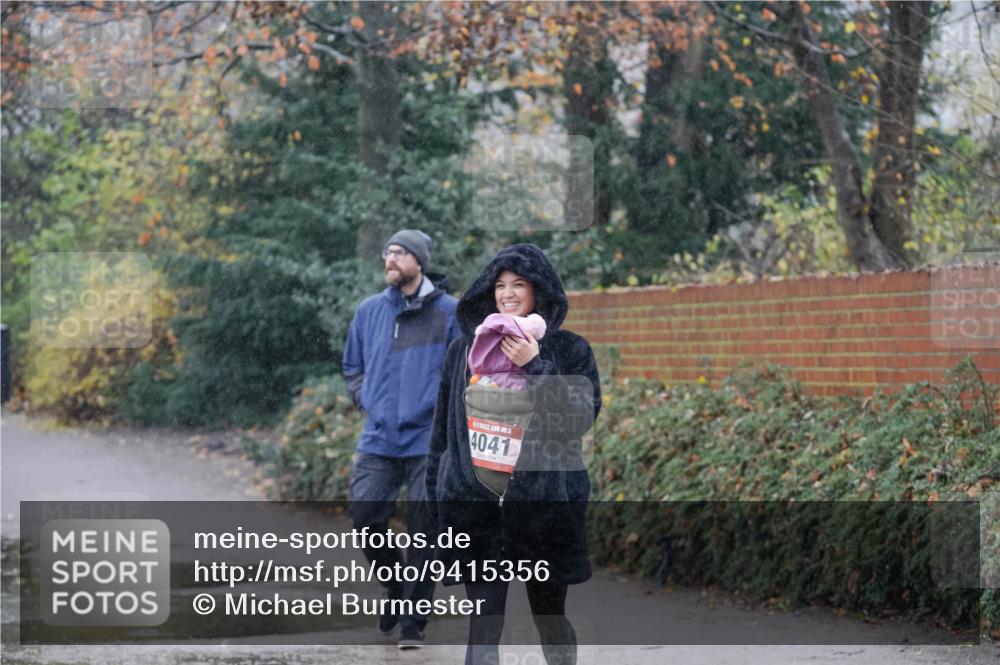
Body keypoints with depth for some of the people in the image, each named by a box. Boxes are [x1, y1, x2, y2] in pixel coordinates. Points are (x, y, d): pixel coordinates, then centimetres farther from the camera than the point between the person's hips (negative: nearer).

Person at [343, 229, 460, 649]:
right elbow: (353, 367, 22)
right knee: (364, 518, -4)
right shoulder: (369, 311, 9)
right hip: (377, 441, 4)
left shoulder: (448, 312, -3)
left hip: (428, 441, -4)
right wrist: (368, 401, 9)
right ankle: (395, 587, 22)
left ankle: (414, 621, 9)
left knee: (423, 531, 0)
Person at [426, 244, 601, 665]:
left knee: (549, 616, 11)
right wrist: (435, 490, 11)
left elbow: (582, 418, -11)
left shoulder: (569, 350, 1)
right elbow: (443, 426, 13)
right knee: (483, 625, -3)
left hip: (543, 501, -1)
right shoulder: (465, 348, 8)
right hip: (475, 501, 1)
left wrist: (535, 366, -16)